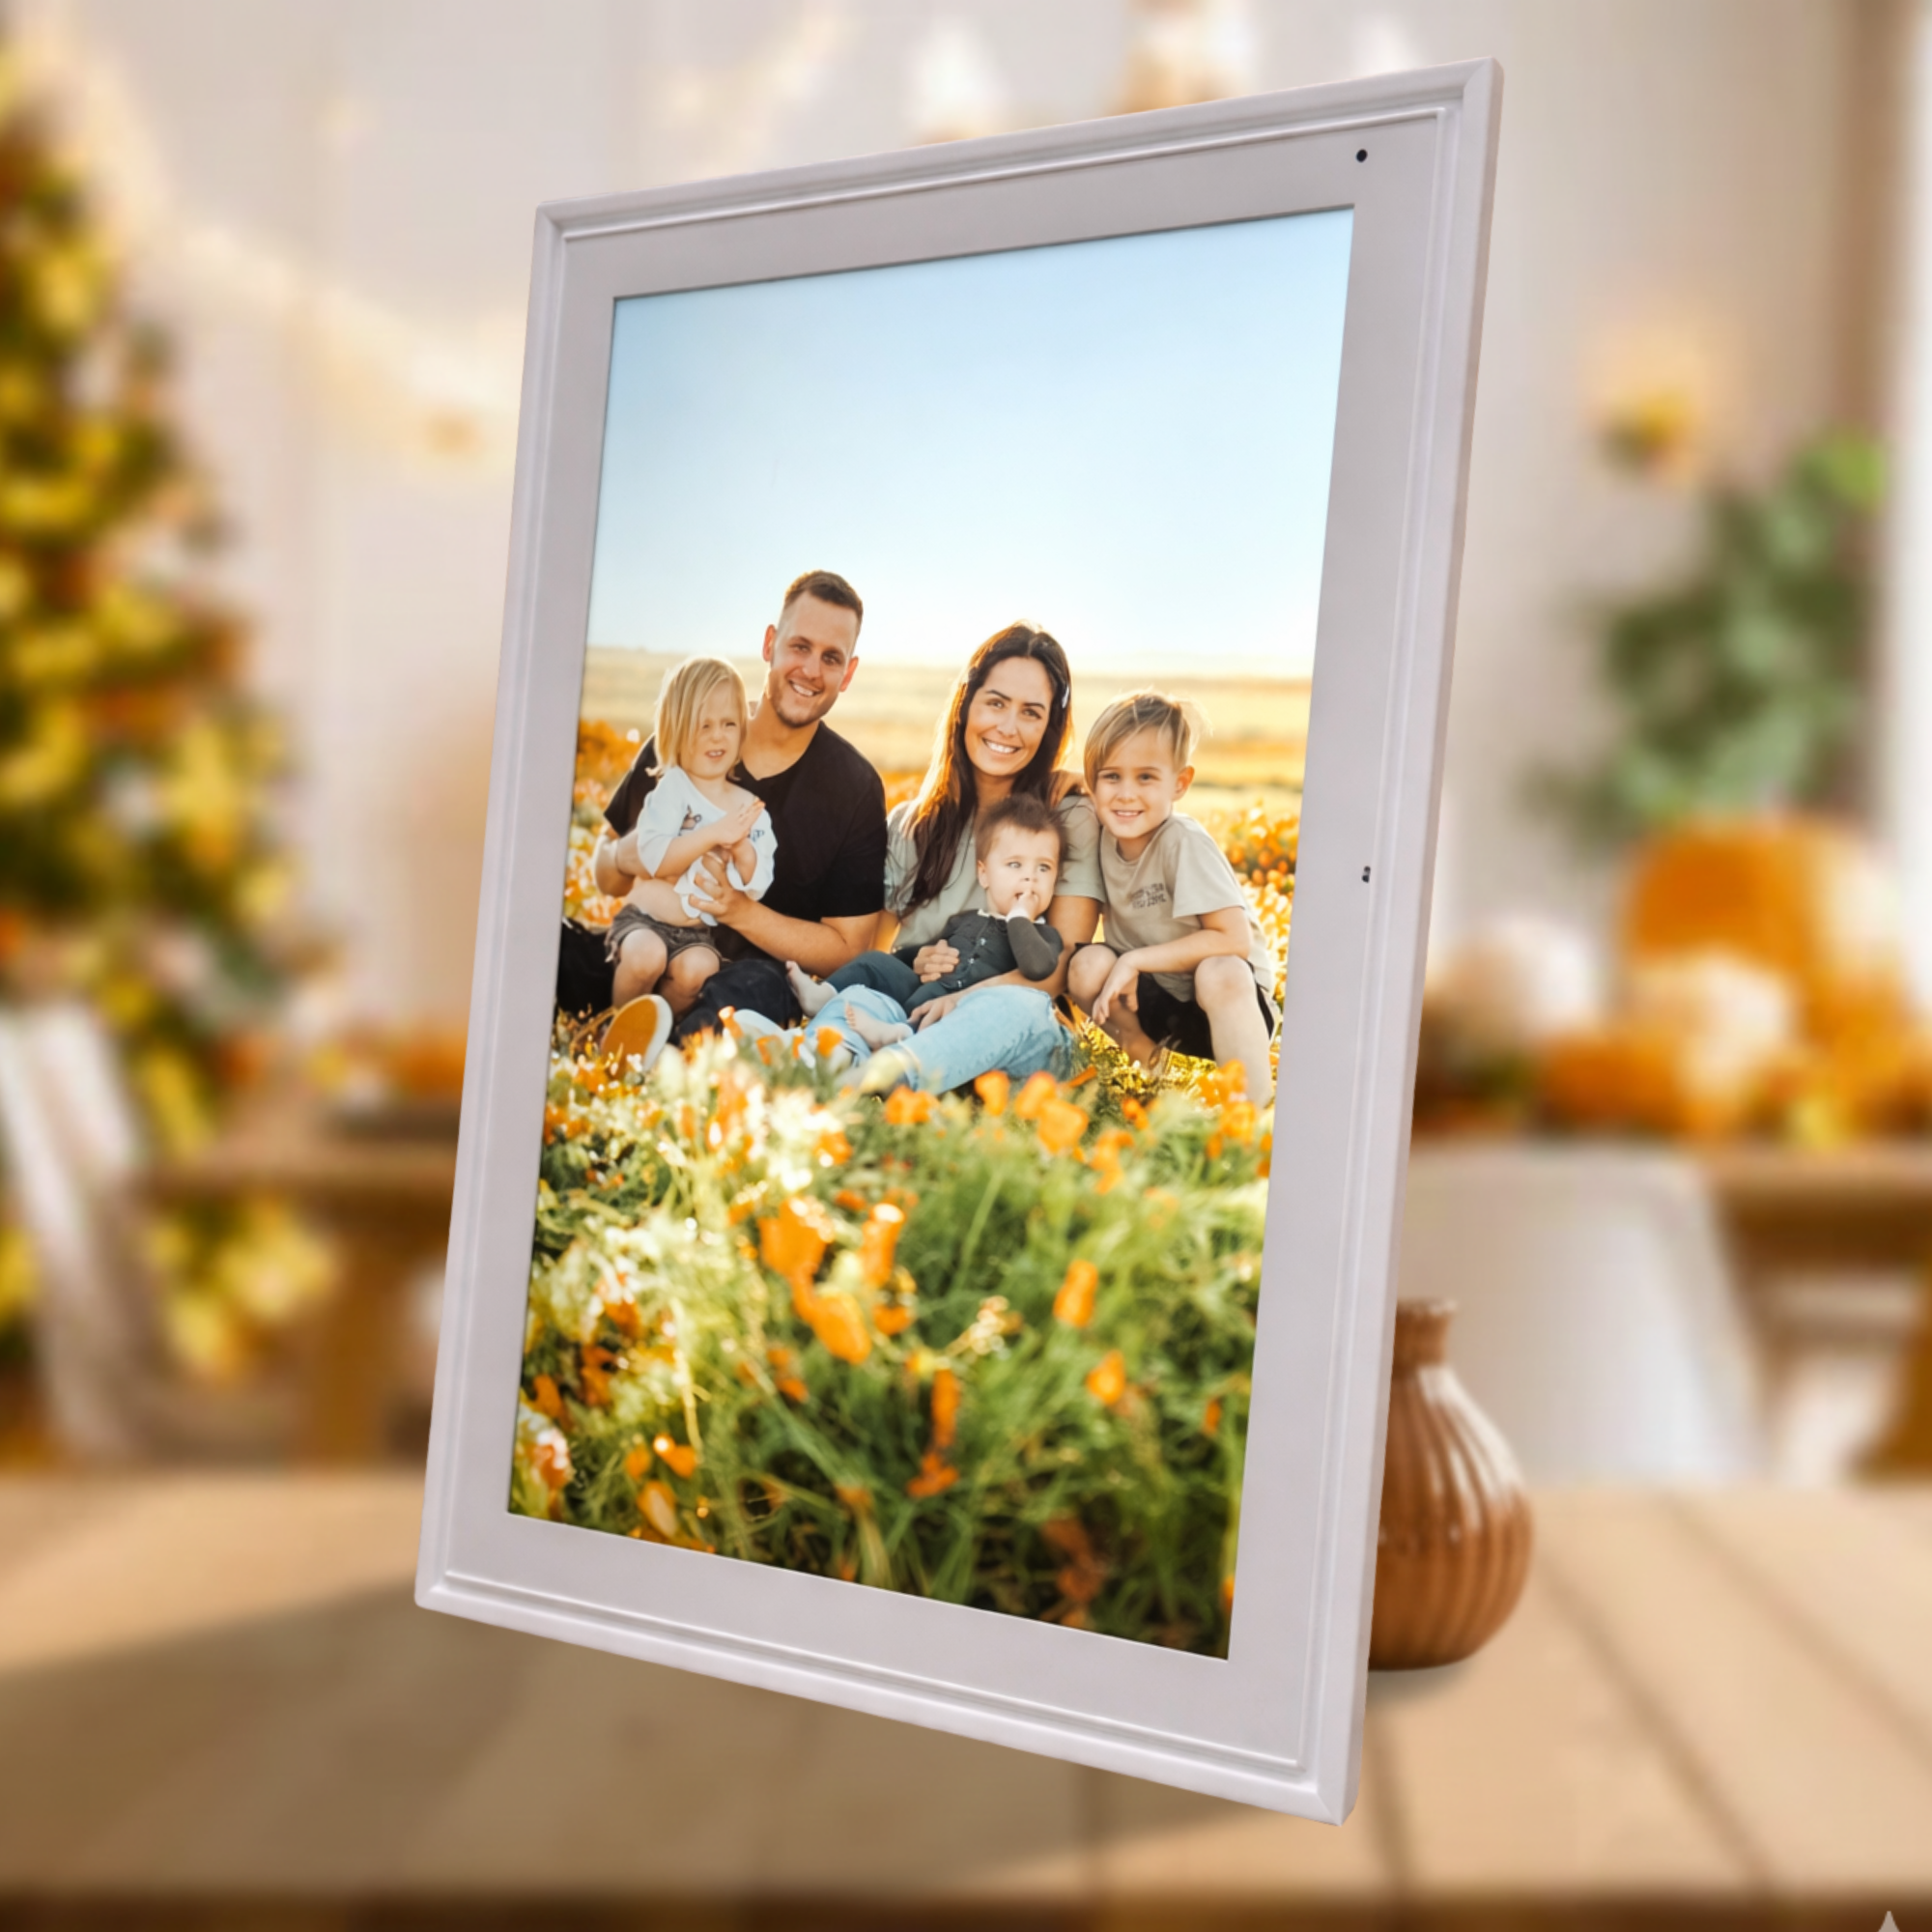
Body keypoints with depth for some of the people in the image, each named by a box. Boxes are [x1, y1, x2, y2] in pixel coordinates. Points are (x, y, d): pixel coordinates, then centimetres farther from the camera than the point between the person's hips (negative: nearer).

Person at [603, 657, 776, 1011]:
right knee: (646, 956, -32)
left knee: (700, 968, -29)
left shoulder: (752, 809, 6)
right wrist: (712, 835, -24)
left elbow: (757, 888, 3)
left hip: (698, 933, 2)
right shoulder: (673, 788, -5)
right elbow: (653, 858, -18)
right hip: (645, 918, -2)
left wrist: (742, 850, -16)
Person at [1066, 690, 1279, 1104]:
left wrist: (1135, 960, -24)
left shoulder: (1183, 841, -22)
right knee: (1088, 965, -21)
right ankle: (1146, 1057, 5)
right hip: (1154, 1001, 5)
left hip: (1229, 995, -5)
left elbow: (1234, 940, -26)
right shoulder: (1101, 834, -7)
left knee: (1219, 973, -36)